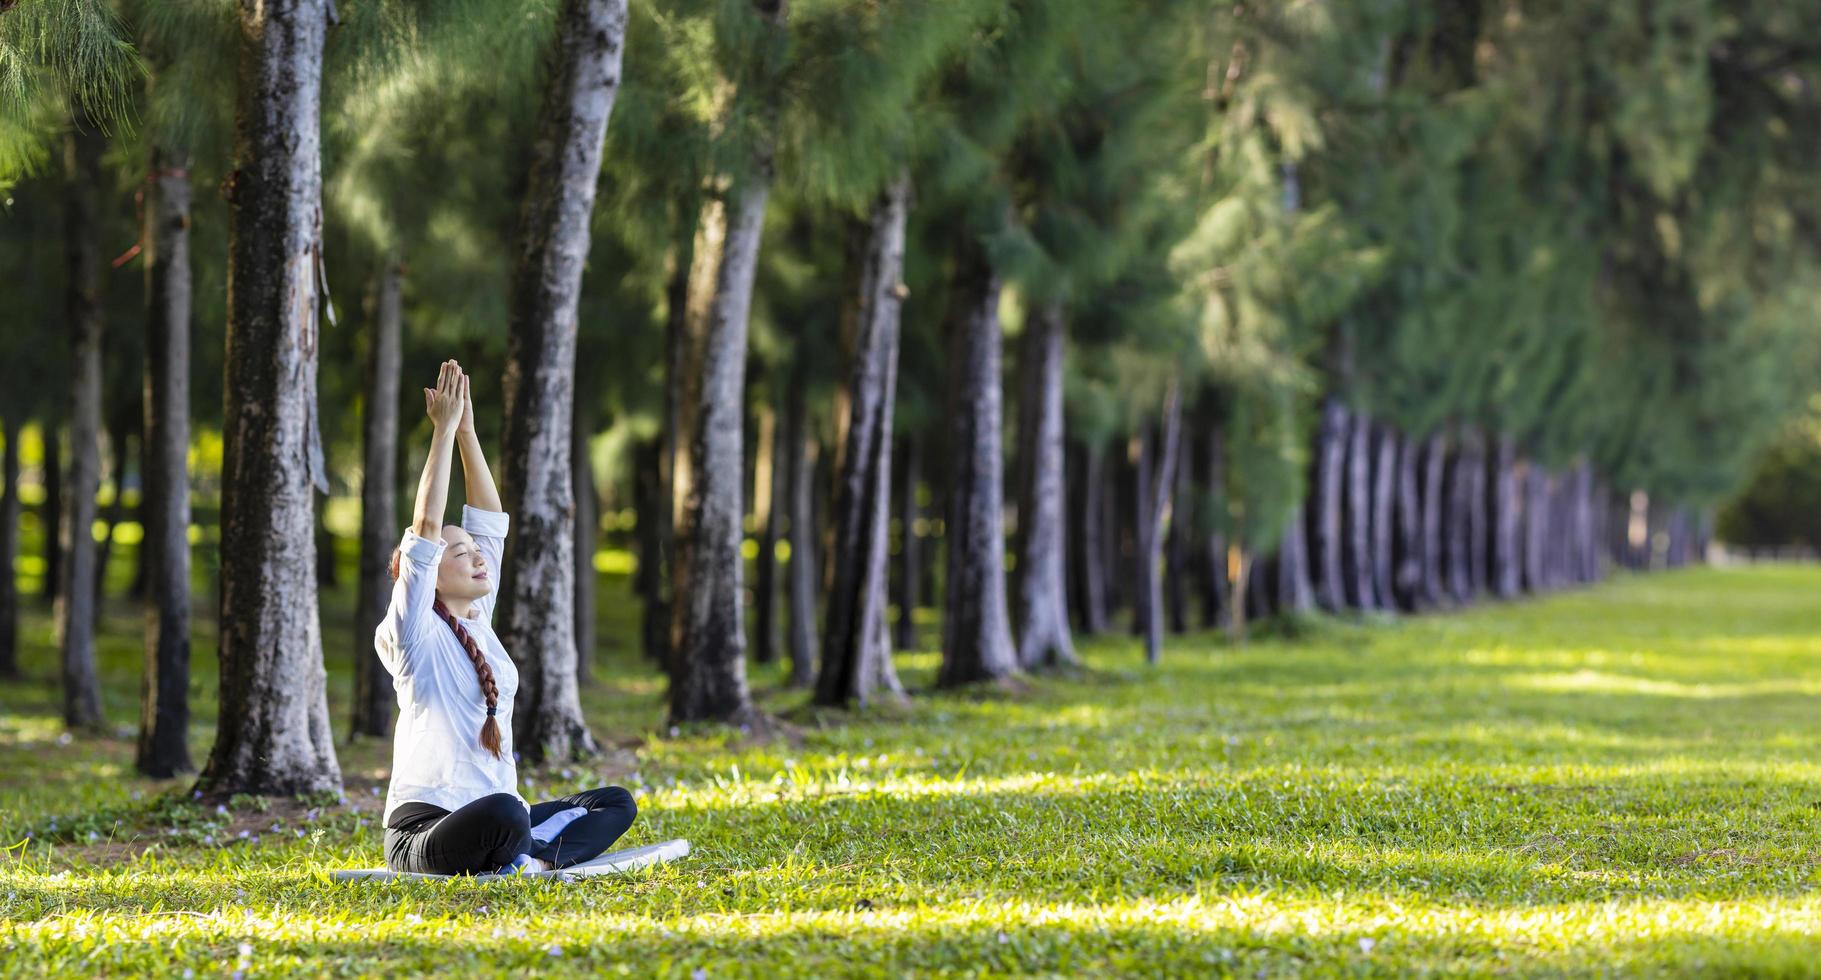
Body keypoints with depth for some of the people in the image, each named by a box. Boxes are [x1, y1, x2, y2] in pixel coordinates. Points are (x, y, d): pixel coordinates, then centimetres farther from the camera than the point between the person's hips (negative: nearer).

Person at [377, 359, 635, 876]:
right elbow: (426, 526, -15)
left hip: (493, 823, 9)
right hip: (425, 829, -9)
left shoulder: (477, 621, 15)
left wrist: (467, 430, 5)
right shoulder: (416, 634, -5)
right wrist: (445, 430, -13)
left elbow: (489, 520, 14)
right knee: (503, 814, -41)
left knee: (617, 803, 0)